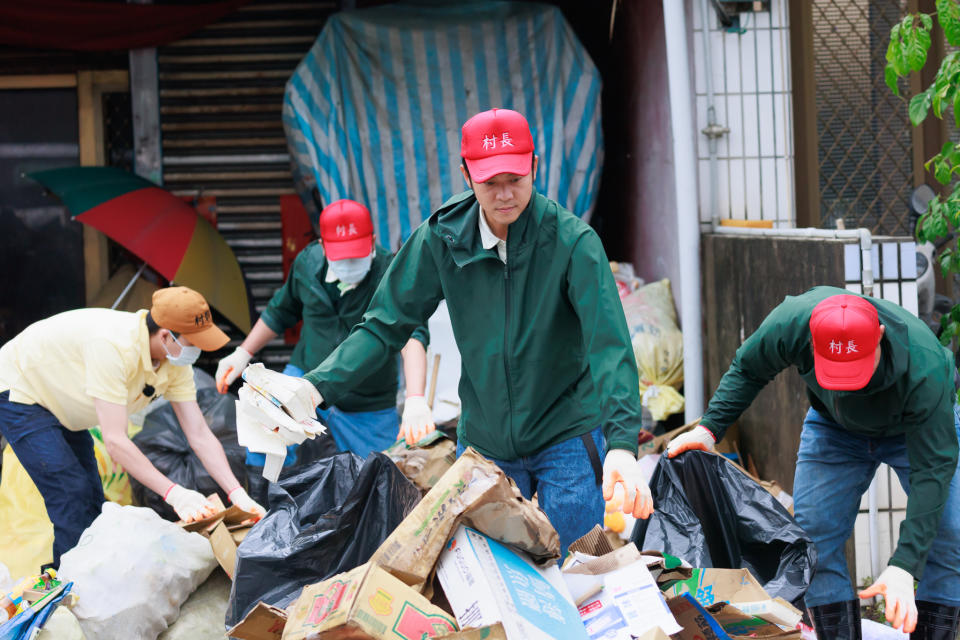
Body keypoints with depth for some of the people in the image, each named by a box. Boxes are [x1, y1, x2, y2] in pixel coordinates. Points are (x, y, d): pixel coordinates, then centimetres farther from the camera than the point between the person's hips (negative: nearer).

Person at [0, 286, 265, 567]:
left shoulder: (176, 365, -13)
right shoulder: (113, 346, -39)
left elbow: (200, 436, -9)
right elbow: (115, 441, -39)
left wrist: (237, 493, -20)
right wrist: (173, 493, -40)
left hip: (57, 402, 9)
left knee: (91, 500, 6)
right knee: (73, 495, -16)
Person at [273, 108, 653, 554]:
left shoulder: (572, 240, -16)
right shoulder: (443, 237, -7)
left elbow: (609, 345, -25)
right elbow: (385, 325, -2)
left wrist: (622, 444, -38)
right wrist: (317, 387, -17)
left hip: (568, 438, -3)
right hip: (484, 441, 3)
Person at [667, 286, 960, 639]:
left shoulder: (925, 369, -44)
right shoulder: (790, 323, -35)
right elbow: (746, 370, -10)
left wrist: (903, 567, -48)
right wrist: (709, 428, -23)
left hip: (915, 426, -3)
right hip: (834, 425, 3)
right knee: (813, 533, -11)